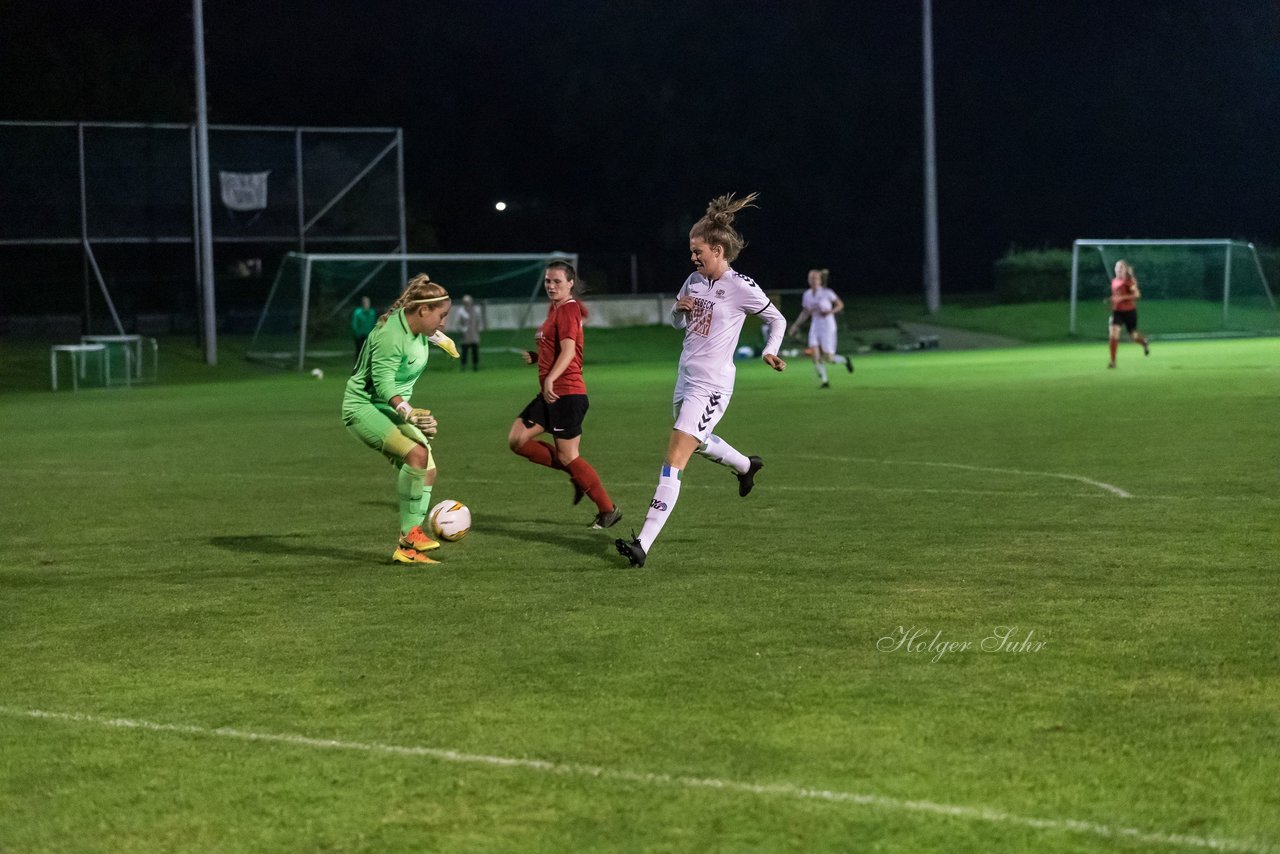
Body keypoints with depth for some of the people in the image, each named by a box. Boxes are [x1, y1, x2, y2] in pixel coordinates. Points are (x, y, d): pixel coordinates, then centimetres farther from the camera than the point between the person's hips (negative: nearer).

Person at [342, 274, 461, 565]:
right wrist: (409, 412, -45)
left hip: (393, 408, 10)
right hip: (364, 406, -10)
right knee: (416, 453, -30)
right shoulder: (392, 336, -27)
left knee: (427, 470, 0)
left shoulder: (416, 324, -1)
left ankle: (406, 548, 3)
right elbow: (383, 383, -32)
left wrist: (439, 337, 43)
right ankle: (411, 531, -17)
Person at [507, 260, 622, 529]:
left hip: (566, 393, -10)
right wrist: (537, 356, 9)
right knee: (517, 440, 6)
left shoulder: (568, 309, -13)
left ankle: (608, 510, 4)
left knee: (568, 457, -6)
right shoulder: (554, 308, 16)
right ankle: (576, 474, 11)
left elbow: (568, 351, -26)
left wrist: (550, 379, -40)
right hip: (551, 394, 10)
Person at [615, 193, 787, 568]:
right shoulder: (694, 281, 7)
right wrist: (679, 309, -3)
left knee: (674, 460, -15)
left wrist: (770, 351, -17)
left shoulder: (741, 288, -13)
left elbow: (778, 320, -1)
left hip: (711, 385, -9)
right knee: (697, 442, 30)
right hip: (686, 378, 9)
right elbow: (677, 323, 20)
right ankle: (746, 465, 59)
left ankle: (644, 543, -18)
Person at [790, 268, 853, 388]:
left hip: (827, 326, -5)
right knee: (814, 353, -14)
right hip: (815, 326, 5)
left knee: (827, 358, -7)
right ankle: (824, 381, -4)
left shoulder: (827, 293, -11)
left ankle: (845, 360, 27)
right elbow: (805, 313, 15)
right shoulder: (807, 295, 4)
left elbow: (840, 305, -2)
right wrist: (796, 325, 7)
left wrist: (830, 312, -20)